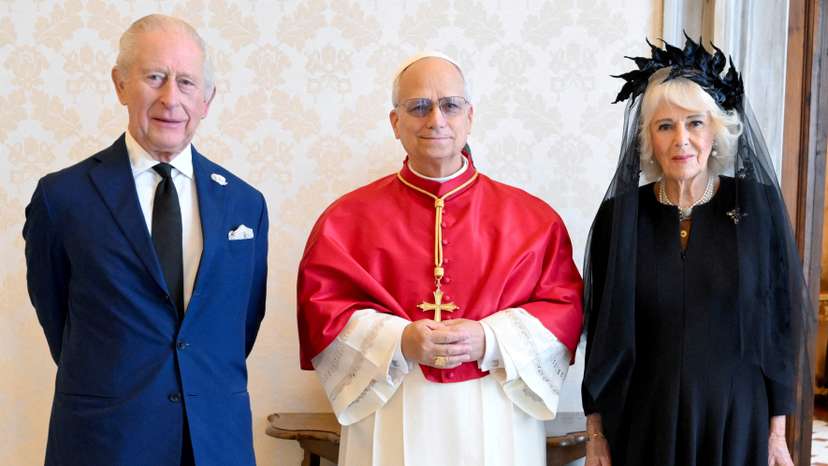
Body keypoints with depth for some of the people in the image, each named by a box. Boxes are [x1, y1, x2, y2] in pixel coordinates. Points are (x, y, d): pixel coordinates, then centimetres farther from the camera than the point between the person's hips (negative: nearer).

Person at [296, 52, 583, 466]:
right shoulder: (348, 218, 2)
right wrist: (398, 342, -17)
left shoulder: (532, 217, 2)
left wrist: (490, 340, -16)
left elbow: (565, 305, -1)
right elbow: (319, 307, -3)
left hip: (495, 421, 1)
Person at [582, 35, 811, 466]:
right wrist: (595, 430, 0)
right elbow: (600, 334, 0)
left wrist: (777, 430, -1)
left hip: (737, 421, 0)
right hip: (642, 422, 0)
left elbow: (779, 322, -1)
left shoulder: (758, 205, -5)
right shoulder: (619, 215, -5)